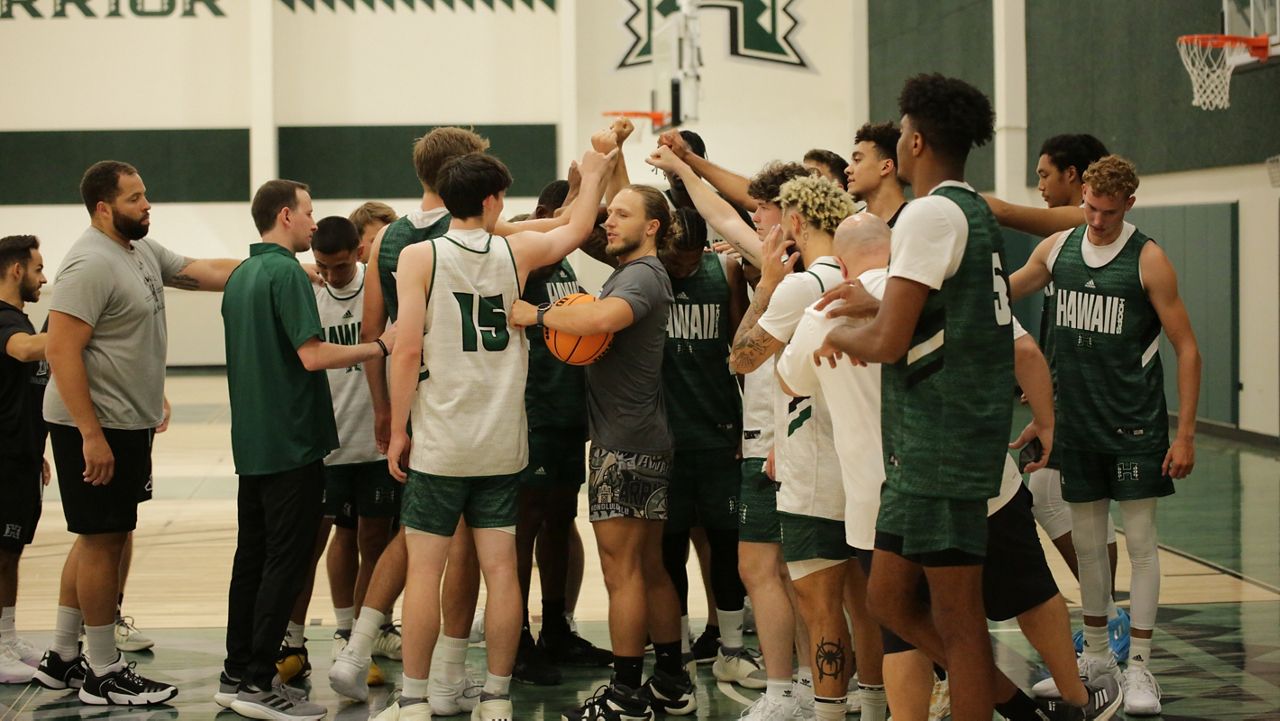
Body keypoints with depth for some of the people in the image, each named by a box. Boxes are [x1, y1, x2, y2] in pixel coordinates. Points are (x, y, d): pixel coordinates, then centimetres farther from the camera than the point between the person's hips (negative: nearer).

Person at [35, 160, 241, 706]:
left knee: (100, 538, 16)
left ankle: (61, 658, 26)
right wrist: (92, 434, -25)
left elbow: (204, 272, 16)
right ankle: (104, 674, 7)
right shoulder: (91, 264, -19)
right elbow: (61, 350, -23)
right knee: (103, 542, -2)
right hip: (96, 428, -10)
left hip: (128, 424, 10)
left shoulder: (144, 251, 10)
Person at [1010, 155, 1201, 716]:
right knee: (1086, 543, 11)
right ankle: (1097, 654, 25)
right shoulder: (1056, 249, 4)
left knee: (1140, 540, -1)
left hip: (1134, 423, -4)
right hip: (1077, 421, 4)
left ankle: (1138, 667, 4)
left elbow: (1186, 348, -7)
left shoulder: (1147, 260, -9)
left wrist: (1185, 434, -12)